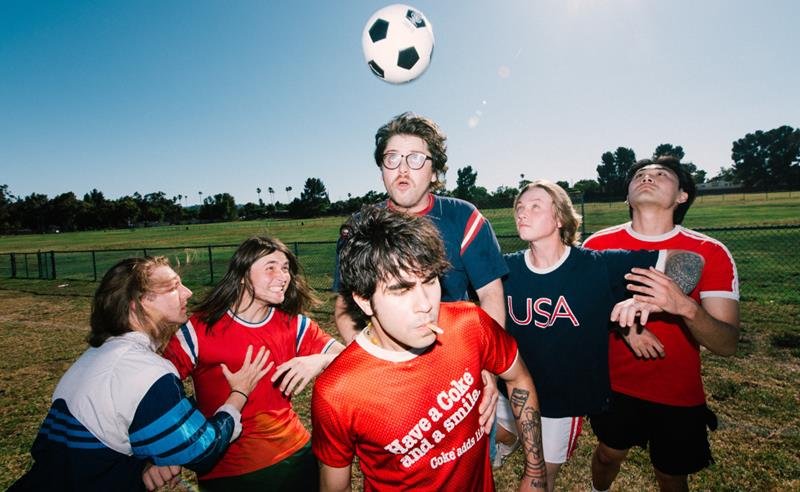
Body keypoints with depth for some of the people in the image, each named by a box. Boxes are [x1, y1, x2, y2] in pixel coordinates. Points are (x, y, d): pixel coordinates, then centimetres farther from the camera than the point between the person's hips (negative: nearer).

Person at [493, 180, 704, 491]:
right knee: (501, 435, 31)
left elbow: (689, 260, -18)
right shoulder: (507, 268, -14)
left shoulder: (598, 266, -20)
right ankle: (508, 443, 67)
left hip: (566, 398, -3)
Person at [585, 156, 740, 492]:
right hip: (614, 387, 1)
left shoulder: (710, 254, -15)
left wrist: (684, 306, -38)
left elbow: (727, 344, -19)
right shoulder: (598, 245, -12)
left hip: (679, 398, 0)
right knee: (608, 455, 24)